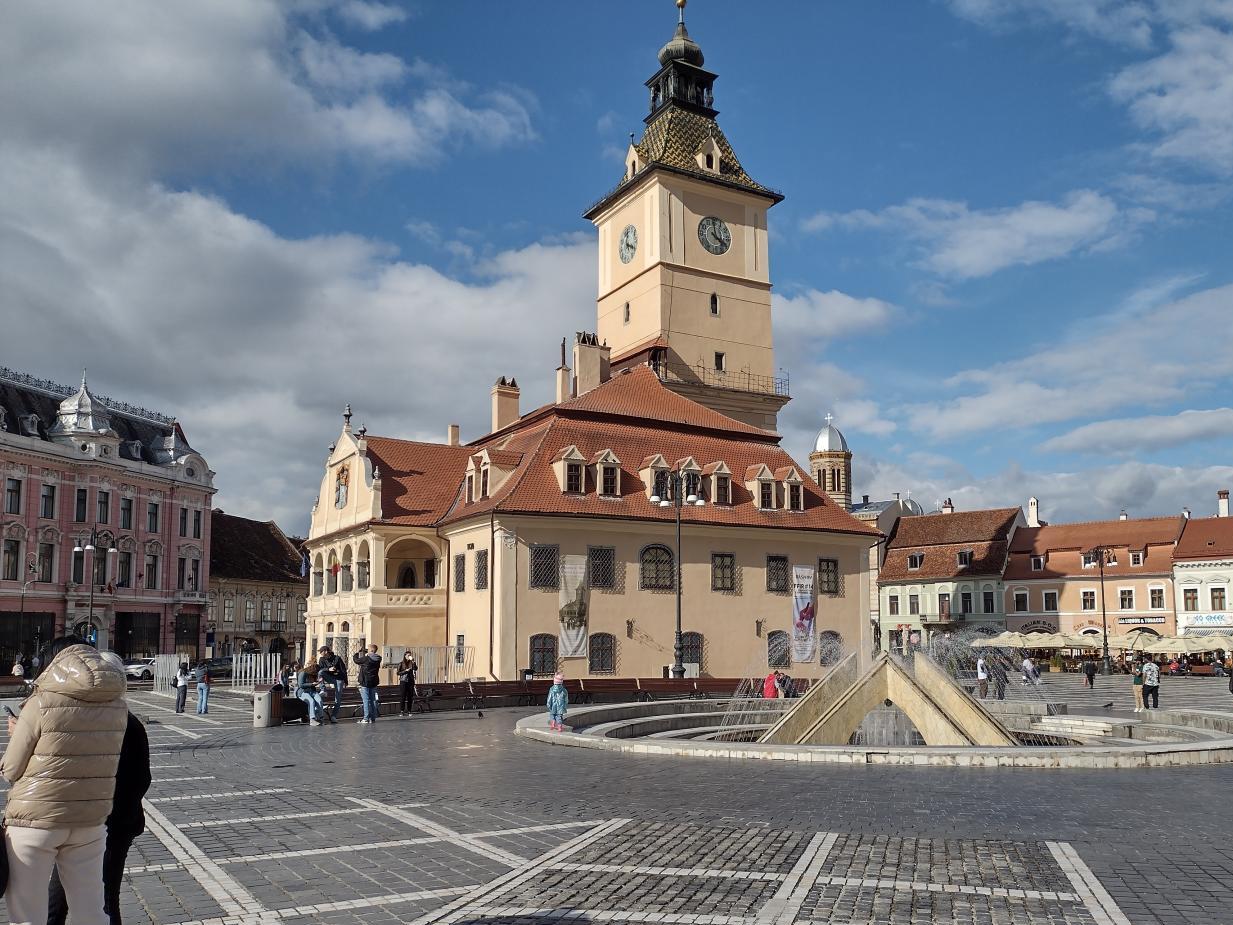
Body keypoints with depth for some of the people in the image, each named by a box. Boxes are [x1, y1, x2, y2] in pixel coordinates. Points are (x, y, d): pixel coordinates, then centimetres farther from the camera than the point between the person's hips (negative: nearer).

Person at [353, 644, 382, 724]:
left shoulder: (366, 659, -16)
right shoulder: (377, 660, 3)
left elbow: (356, 660, -4)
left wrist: (357, 654, 18)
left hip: (365, 682, -6)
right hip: (374, 682, 6)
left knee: (366, 700, -5)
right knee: (373, 700, 11)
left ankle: (366, 719, -7)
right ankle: (373, 718, 14)